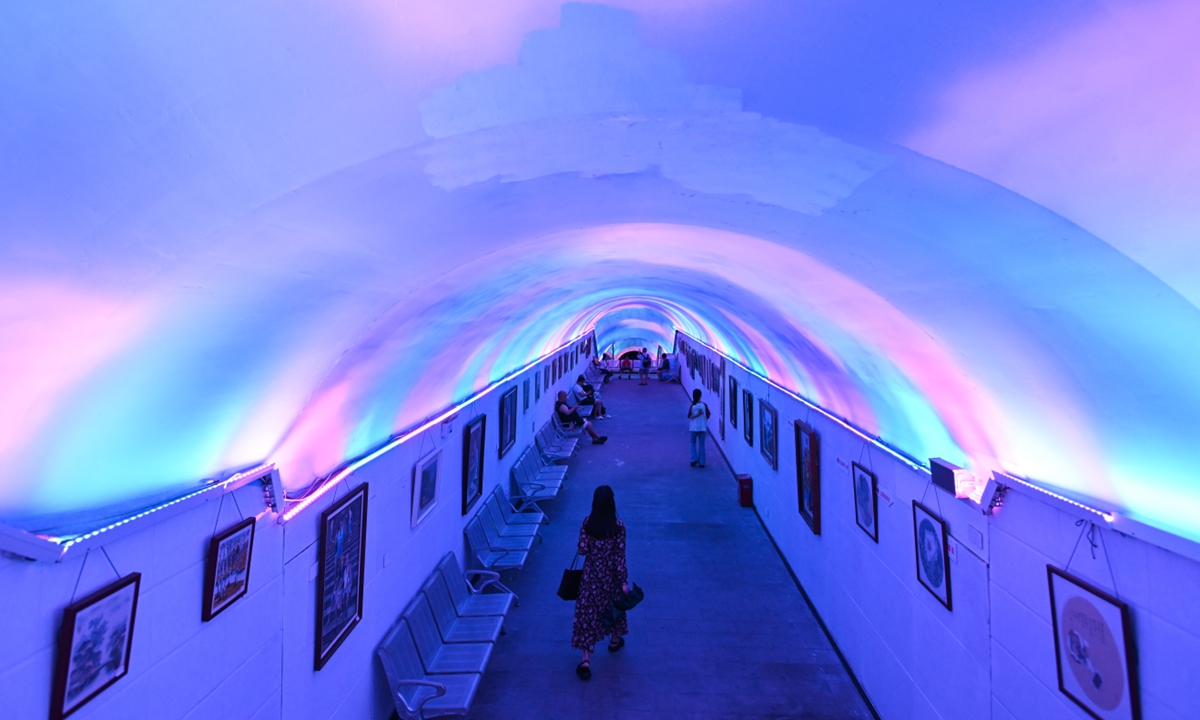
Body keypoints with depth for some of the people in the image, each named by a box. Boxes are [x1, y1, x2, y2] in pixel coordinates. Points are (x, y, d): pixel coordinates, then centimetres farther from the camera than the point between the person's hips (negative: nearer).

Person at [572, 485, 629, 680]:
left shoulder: (587, 523, -16)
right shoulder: (618, 526, -19)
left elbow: (582, 550, -11)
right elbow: (619, 556, -15)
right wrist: (624, 581, -8)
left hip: (591, 574, 0)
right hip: (611, 575, 0)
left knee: (587, 612, 8)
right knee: (614, 606, 25)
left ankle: (586, 660, 6)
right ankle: (615, 640, 47)